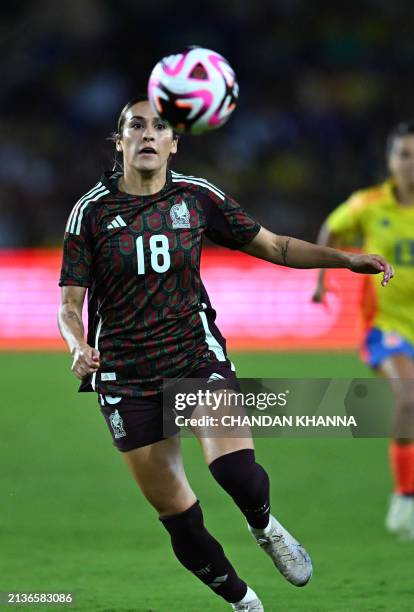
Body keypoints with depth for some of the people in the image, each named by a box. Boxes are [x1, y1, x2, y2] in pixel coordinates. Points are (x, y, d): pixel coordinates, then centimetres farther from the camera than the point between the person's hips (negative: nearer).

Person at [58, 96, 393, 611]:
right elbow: (70, 304, -3)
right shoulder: (92, 211, -3)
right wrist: (79, 347, -24)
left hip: (197, 356, 0)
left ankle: (264, 527, 10)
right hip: (126, 377, 0)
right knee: (175, 514, 1)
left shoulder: (198, 197, 1)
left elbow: (273, 246, 11)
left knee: (236, 470, -26)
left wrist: (347, 259, 0)